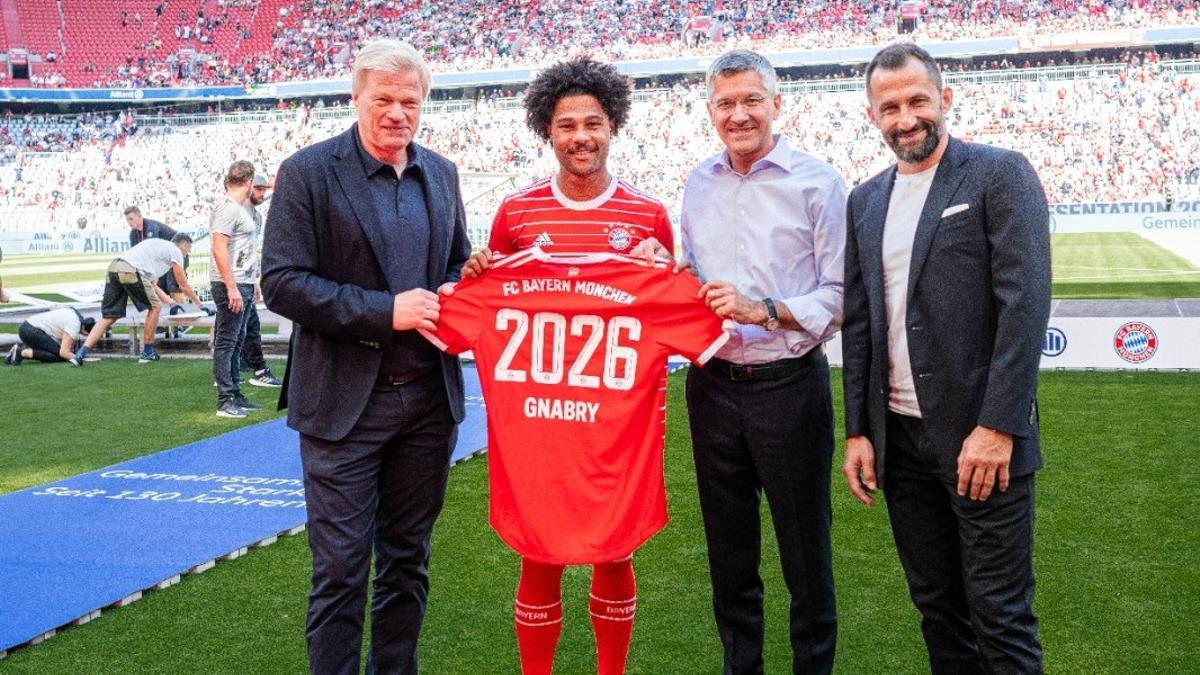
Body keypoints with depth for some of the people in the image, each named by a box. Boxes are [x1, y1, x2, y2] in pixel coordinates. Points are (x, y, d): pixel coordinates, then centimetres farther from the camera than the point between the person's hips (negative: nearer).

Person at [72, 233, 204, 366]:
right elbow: (183, 285, 15)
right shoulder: (175, 251, 12)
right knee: (155, 307, 9)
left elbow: (151, 284, 41)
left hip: (114, 266, 8)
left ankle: (81, 353, -2)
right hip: (131, 270, -8)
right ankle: (147, 353, 14)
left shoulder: (158, 245, 37)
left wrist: (170, 301, 48)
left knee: (108, 317, 8)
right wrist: (198, 303, 29)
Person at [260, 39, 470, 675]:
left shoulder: (441, 174, 9)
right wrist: (385, 310, -19)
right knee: (340, 568, 3)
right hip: (345, 401, -5)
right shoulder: (308, 172, -7)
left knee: (408, 558, 16)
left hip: (430, 397, 5)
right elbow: (281, 283, -12)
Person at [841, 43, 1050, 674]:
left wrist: (995, 427, -18)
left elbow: (1025, 305, -12)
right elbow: (857, 324, 12)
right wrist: (858, 431, 7)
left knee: (1000, 618, 3)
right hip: (898, 438, 5)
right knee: (936, 605, 15)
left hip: (981, 438, -5)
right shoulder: (865, 201, 12)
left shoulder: (1001, 174, -4)